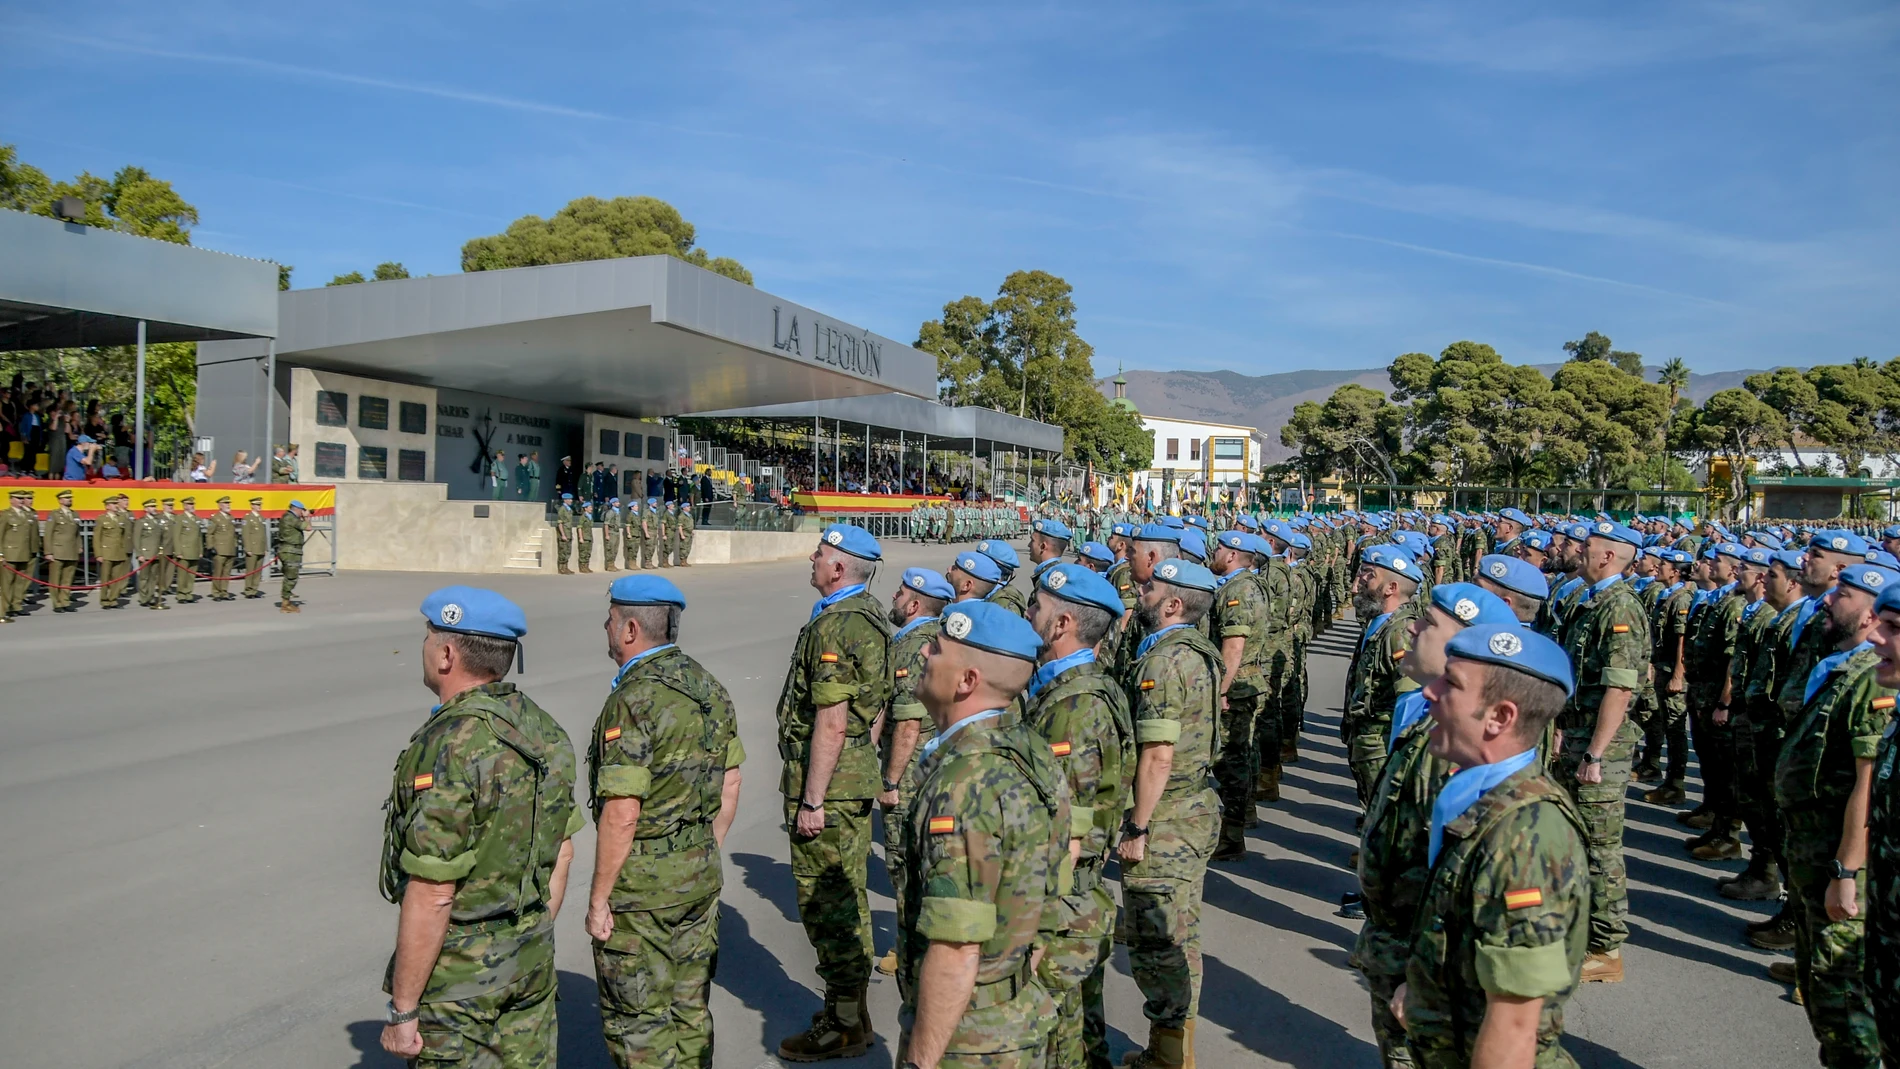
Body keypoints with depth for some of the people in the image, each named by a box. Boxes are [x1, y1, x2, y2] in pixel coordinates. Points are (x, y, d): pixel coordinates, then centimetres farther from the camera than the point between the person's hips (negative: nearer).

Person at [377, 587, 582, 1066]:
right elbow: (562, 852, 10)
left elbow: (433, 896, -23)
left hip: (457, 974, -7)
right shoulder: (543, 730, 2)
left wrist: (402, 1009, -14)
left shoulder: (449, 747, -22)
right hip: (531, 964, 7)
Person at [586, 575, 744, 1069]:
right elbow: (730, 786, 11)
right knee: (691, 1010, 19)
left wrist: (598, 899, -14)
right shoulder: (709, 686, 4)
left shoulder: (633, 700, -20)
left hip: (640, 885, -8)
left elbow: (622, 813, -23)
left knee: (637, 1020, 6)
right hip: (700, 879, 8)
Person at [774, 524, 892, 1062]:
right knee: (845, 896, 18)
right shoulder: (872, 615, 10)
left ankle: (843, 1024, 10)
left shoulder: (835, 626, -20)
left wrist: (811, 800, -21)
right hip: (859, 774, 10)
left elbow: (832, 723, -24)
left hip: (828, 781, -10)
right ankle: (851, 1013, 30)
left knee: (826, 900, 0)